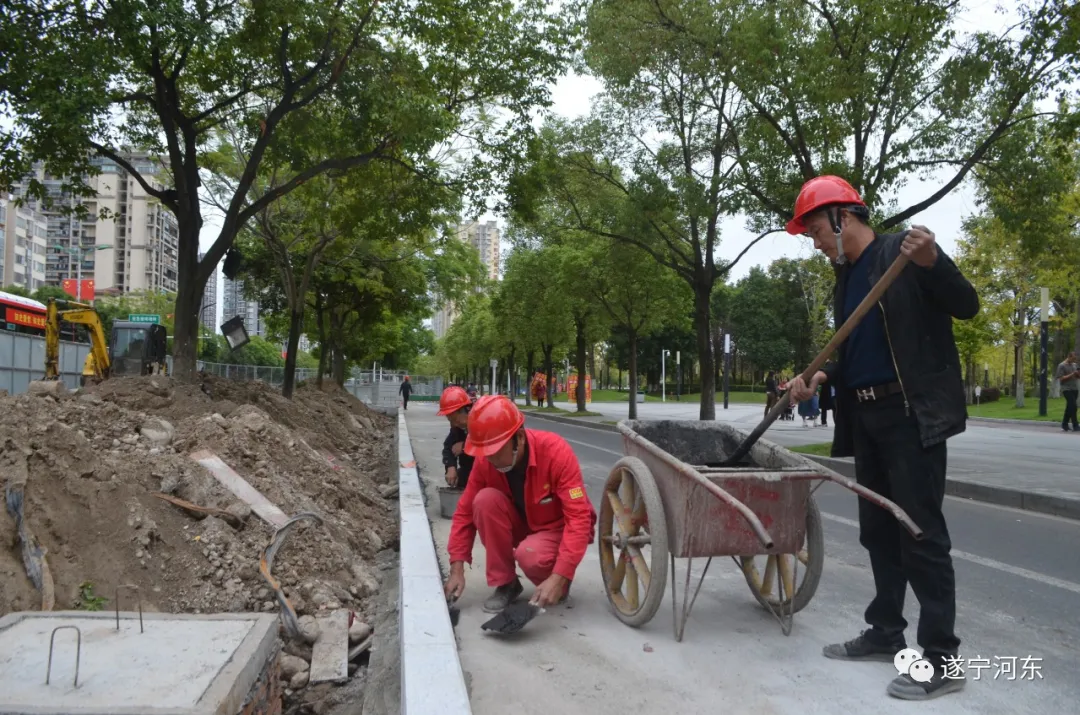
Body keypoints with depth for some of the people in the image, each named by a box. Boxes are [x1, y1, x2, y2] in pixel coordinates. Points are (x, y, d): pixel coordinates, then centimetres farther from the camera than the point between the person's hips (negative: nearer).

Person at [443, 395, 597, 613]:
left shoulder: (556, 451, -31)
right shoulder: (485, 460, -18)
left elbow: (579, 517, -33)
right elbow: (465, 511, -9)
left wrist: (559, 578, -40)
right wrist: (457, 569, -17)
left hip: (559, 528, -4)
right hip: (522, 525, 4)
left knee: (529, 555, -36)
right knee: (486, 500, -26)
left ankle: (558, 584, 1)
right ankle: (505, 583, -9)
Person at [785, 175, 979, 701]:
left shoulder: (903, 250, -6)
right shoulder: (845, 277, 16)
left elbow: (967, 307, -12)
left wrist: (931, 262, -29)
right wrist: (820, 377, 4)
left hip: (913, 413, -8)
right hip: (866, 417, 8)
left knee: (921, 533, -5)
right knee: (878, 531, 13)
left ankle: (941, 659, 4)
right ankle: (885, 633, 25)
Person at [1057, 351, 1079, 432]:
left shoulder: (1075, 365, 15)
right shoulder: (1062, 366, -6)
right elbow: (1061, 379, -11)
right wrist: (1071, 375, -17)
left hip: (1075, 389, 7)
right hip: (1067, 389, -7)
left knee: (1070, 408, 10)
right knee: (1073, 407, -14)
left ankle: (1064, 425, 18)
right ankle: (1075, 426, -12)